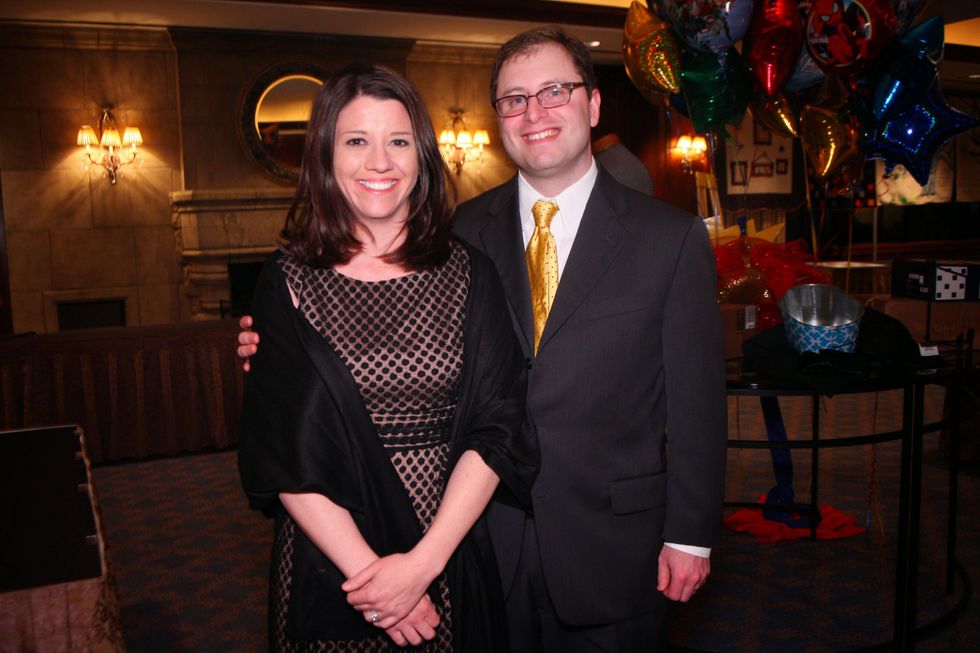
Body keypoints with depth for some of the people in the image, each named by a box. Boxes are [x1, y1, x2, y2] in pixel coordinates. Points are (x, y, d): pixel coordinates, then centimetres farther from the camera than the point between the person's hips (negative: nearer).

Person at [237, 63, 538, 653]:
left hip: (451, 553, 1)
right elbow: (280, 452, -7)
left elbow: (496, 429, -6)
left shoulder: (469, 274, -3)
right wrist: (365, 566, -15)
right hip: (327, 557, -1)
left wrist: (424, 560, -15)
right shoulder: (287, 282, -5)